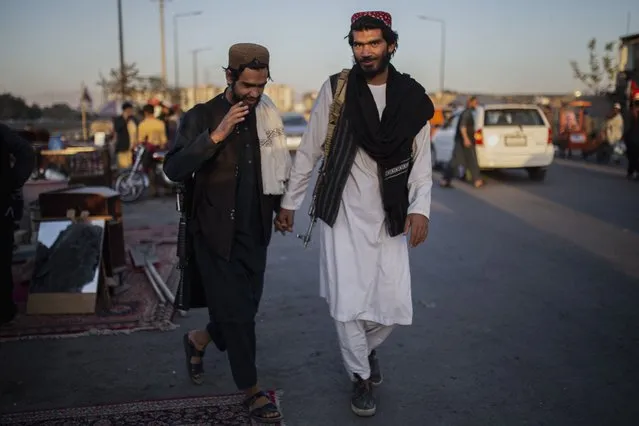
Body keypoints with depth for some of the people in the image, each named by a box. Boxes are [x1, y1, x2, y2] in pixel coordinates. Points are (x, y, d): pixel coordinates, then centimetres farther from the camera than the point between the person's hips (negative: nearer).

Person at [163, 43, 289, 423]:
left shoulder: (268, 116, 4)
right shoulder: (202, 117, -8)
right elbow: (174, 170, -20)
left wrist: (282, 206, 8)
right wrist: (215, 136, -28)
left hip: (255, 233, 5)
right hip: (216, 234, -4)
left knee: (246, 311, 14)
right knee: (237, 314, 1)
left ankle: (198, 340, 43)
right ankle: (253, 391, 20)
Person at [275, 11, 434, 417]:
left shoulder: (413, 98, 1)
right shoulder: (336, 89, -4)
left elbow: (421, 161, 3)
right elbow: (308, 152, 2)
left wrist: (420, 208, -11)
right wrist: (289, 202, 5)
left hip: (390, 218, 2)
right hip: (343, 215, -2)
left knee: (393, 307, 3)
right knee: (348, 306, -2)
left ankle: (368, 349, 38)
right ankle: (361, 377, 23)